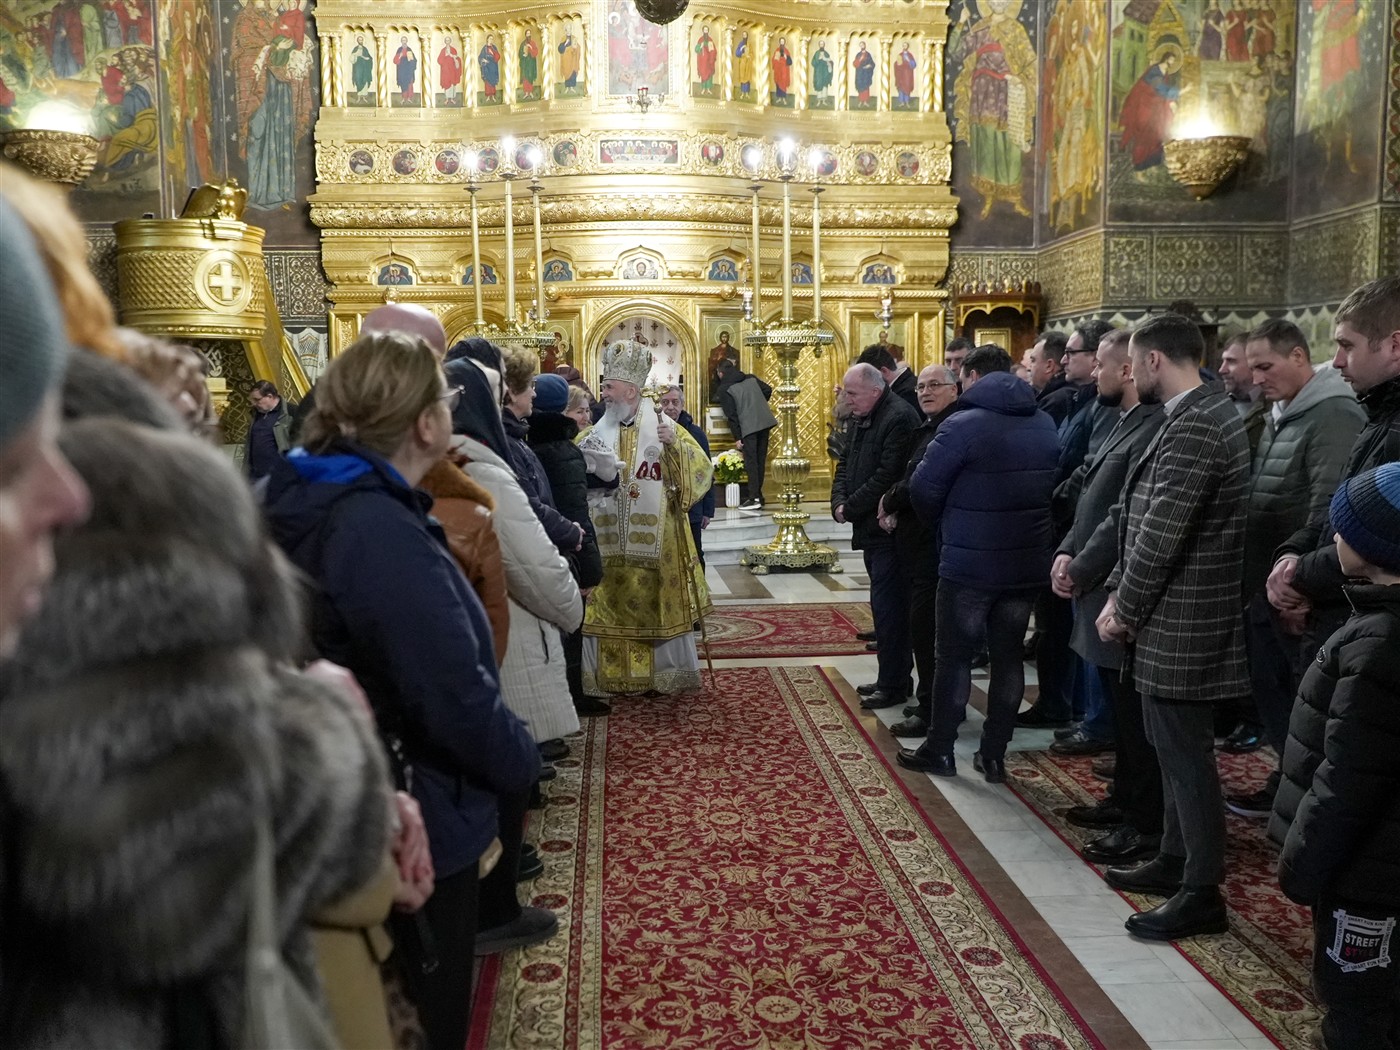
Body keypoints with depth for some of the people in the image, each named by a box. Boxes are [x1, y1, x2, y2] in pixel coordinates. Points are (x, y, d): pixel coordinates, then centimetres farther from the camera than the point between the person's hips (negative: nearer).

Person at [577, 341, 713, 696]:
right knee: (610, 611, 6)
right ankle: (614, 675, 17)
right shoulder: (594, 434, 7)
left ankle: (663, 675, 18)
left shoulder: (663, 428, 0)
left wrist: (676, 444, -22)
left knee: (658, 608, 6)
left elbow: (702, 468, -7)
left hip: (655, 544, -3)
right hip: (608, 543, 3)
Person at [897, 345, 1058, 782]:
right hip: (1028, 562, 6)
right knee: (1008, 656, 12)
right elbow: (1050, 485, 10)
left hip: (970, 563, -5)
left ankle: (939, 750, 17)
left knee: (954, 656, 7)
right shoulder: (1044, 424, 6)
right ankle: (994, 755, 20)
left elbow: (924, 489, -13)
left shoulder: (964, 425, -15)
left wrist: (944, 525, 5)